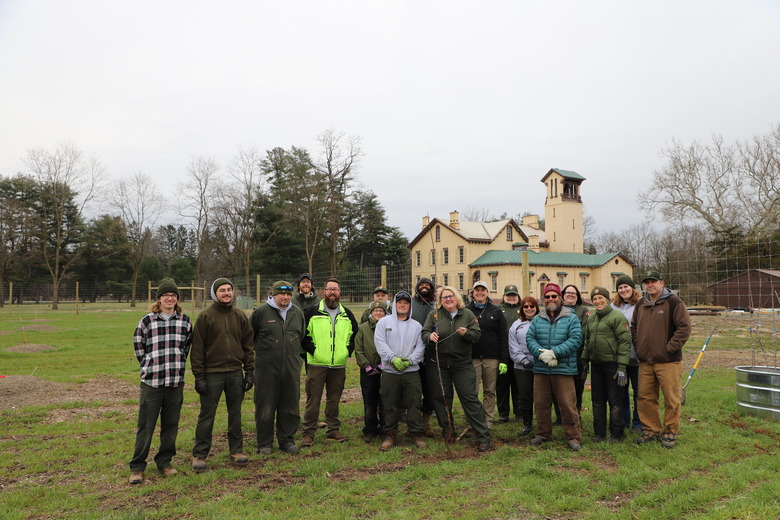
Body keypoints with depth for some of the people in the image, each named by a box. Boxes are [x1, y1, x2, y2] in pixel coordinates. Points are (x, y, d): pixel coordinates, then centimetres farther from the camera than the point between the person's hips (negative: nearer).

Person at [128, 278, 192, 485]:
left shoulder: (185, 321, 5)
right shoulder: (147, 321, -2)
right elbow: (138, 346, 7)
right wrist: (150, 367, 6)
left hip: (176, 382, 3)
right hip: (151, 382, -2)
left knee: (171, 426, 11)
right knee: (145, 427, 2)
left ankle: (164, 462, 26)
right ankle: (137, 467, 15)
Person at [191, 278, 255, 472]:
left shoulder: (240, 316, 7)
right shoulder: (206, 316, -4)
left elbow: (248, 345, 10)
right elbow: (197, 348, -6)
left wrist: (249, 372, 5)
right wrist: (199, 376, -9)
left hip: (235, 373, 4)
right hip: (212, 374, -3)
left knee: (235, 413, 12)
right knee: (207, 415, 4)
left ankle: (236, 450, 25)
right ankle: (199, 455, 16)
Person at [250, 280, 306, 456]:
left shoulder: (297, 313, 8)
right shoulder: (261, 312, -6)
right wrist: (261, 350, 8)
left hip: (291, 368, 4)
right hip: (267, 369, -4)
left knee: (290, 407, 10)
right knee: (265, 408, 4)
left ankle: (286, 440, 25)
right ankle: (265, 443, 18)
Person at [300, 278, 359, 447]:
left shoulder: (347, 314, 12)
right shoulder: (312, 312, 1)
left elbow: (355, 334, 19)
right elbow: (302, 334, 1)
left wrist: (348, 350, 6)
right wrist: (312, 350, -7)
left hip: (339, 365, 3)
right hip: (317, 364, -3)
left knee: (334, 399, 12)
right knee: (313, 400, -2)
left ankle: (333, 430, 24)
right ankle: (308, 434, 7)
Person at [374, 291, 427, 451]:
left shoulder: (416, 325, 11)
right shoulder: (384, 322, 5)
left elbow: (421, 346, 4)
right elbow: (380, 344, -4)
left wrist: (409, 360, -12)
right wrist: (393, 358, -16)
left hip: (411, 371, 1)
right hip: (389, 371, -1)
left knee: (414, 404, 2)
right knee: (390, 406, 5)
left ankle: (416, 434, 14)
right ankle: (390, 435, 17)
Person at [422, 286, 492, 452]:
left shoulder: (467, 314, 5)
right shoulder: (434, 314, 4)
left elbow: (477, 334, 1)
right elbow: (424, 333, 0)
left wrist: (466, 333, -19)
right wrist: (430, 336, -22)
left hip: (462, 363, -1)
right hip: (438, 363, 1)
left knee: (470, 398, -3)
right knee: (441, 398, 8)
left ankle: (484, 437, 1)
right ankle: (447, 431, 27)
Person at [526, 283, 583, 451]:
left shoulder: (571, 318, 2)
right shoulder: (537, 319, 11)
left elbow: (575, 339, -9)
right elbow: (530, 338, 3)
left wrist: (554, 353, -17)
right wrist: (541, 354, -14)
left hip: (563, 369, -3)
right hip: (540, 369, 4)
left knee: (567, 404, -3)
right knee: (541, 403, 10)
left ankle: (573, 437, 11)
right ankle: (543, 434, 26)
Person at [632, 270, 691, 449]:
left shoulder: (673, 302, -7)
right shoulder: (641, 304, 12)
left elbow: (684, 327, -12)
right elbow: (634, 327, 24)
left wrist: (670, 348, -14)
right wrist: (638, 346, 12)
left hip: (668, 362, -6)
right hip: (645, 362, 6)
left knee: (671, 399, 2)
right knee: (645, 398, 10)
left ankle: (670, 433, 16)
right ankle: (651, 430, 24)